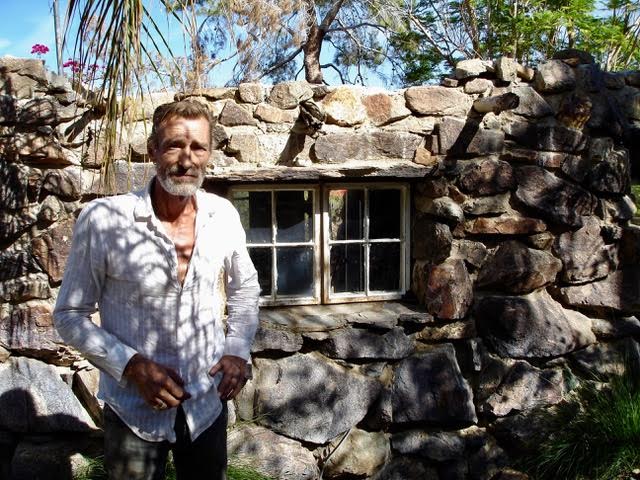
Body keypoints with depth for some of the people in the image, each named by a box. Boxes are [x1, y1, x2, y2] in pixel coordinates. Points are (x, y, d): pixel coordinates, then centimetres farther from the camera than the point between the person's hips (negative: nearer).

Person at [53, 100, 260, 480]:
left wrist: (238, 350, -4)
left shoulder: (223, 215, -5)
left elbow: (245, 287, 11)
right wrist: (132, 366, -20)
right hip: (134, 410, -3)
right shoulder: (102, 219, -16)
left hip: (208, 404, 3)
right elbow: (70, 315, -8)